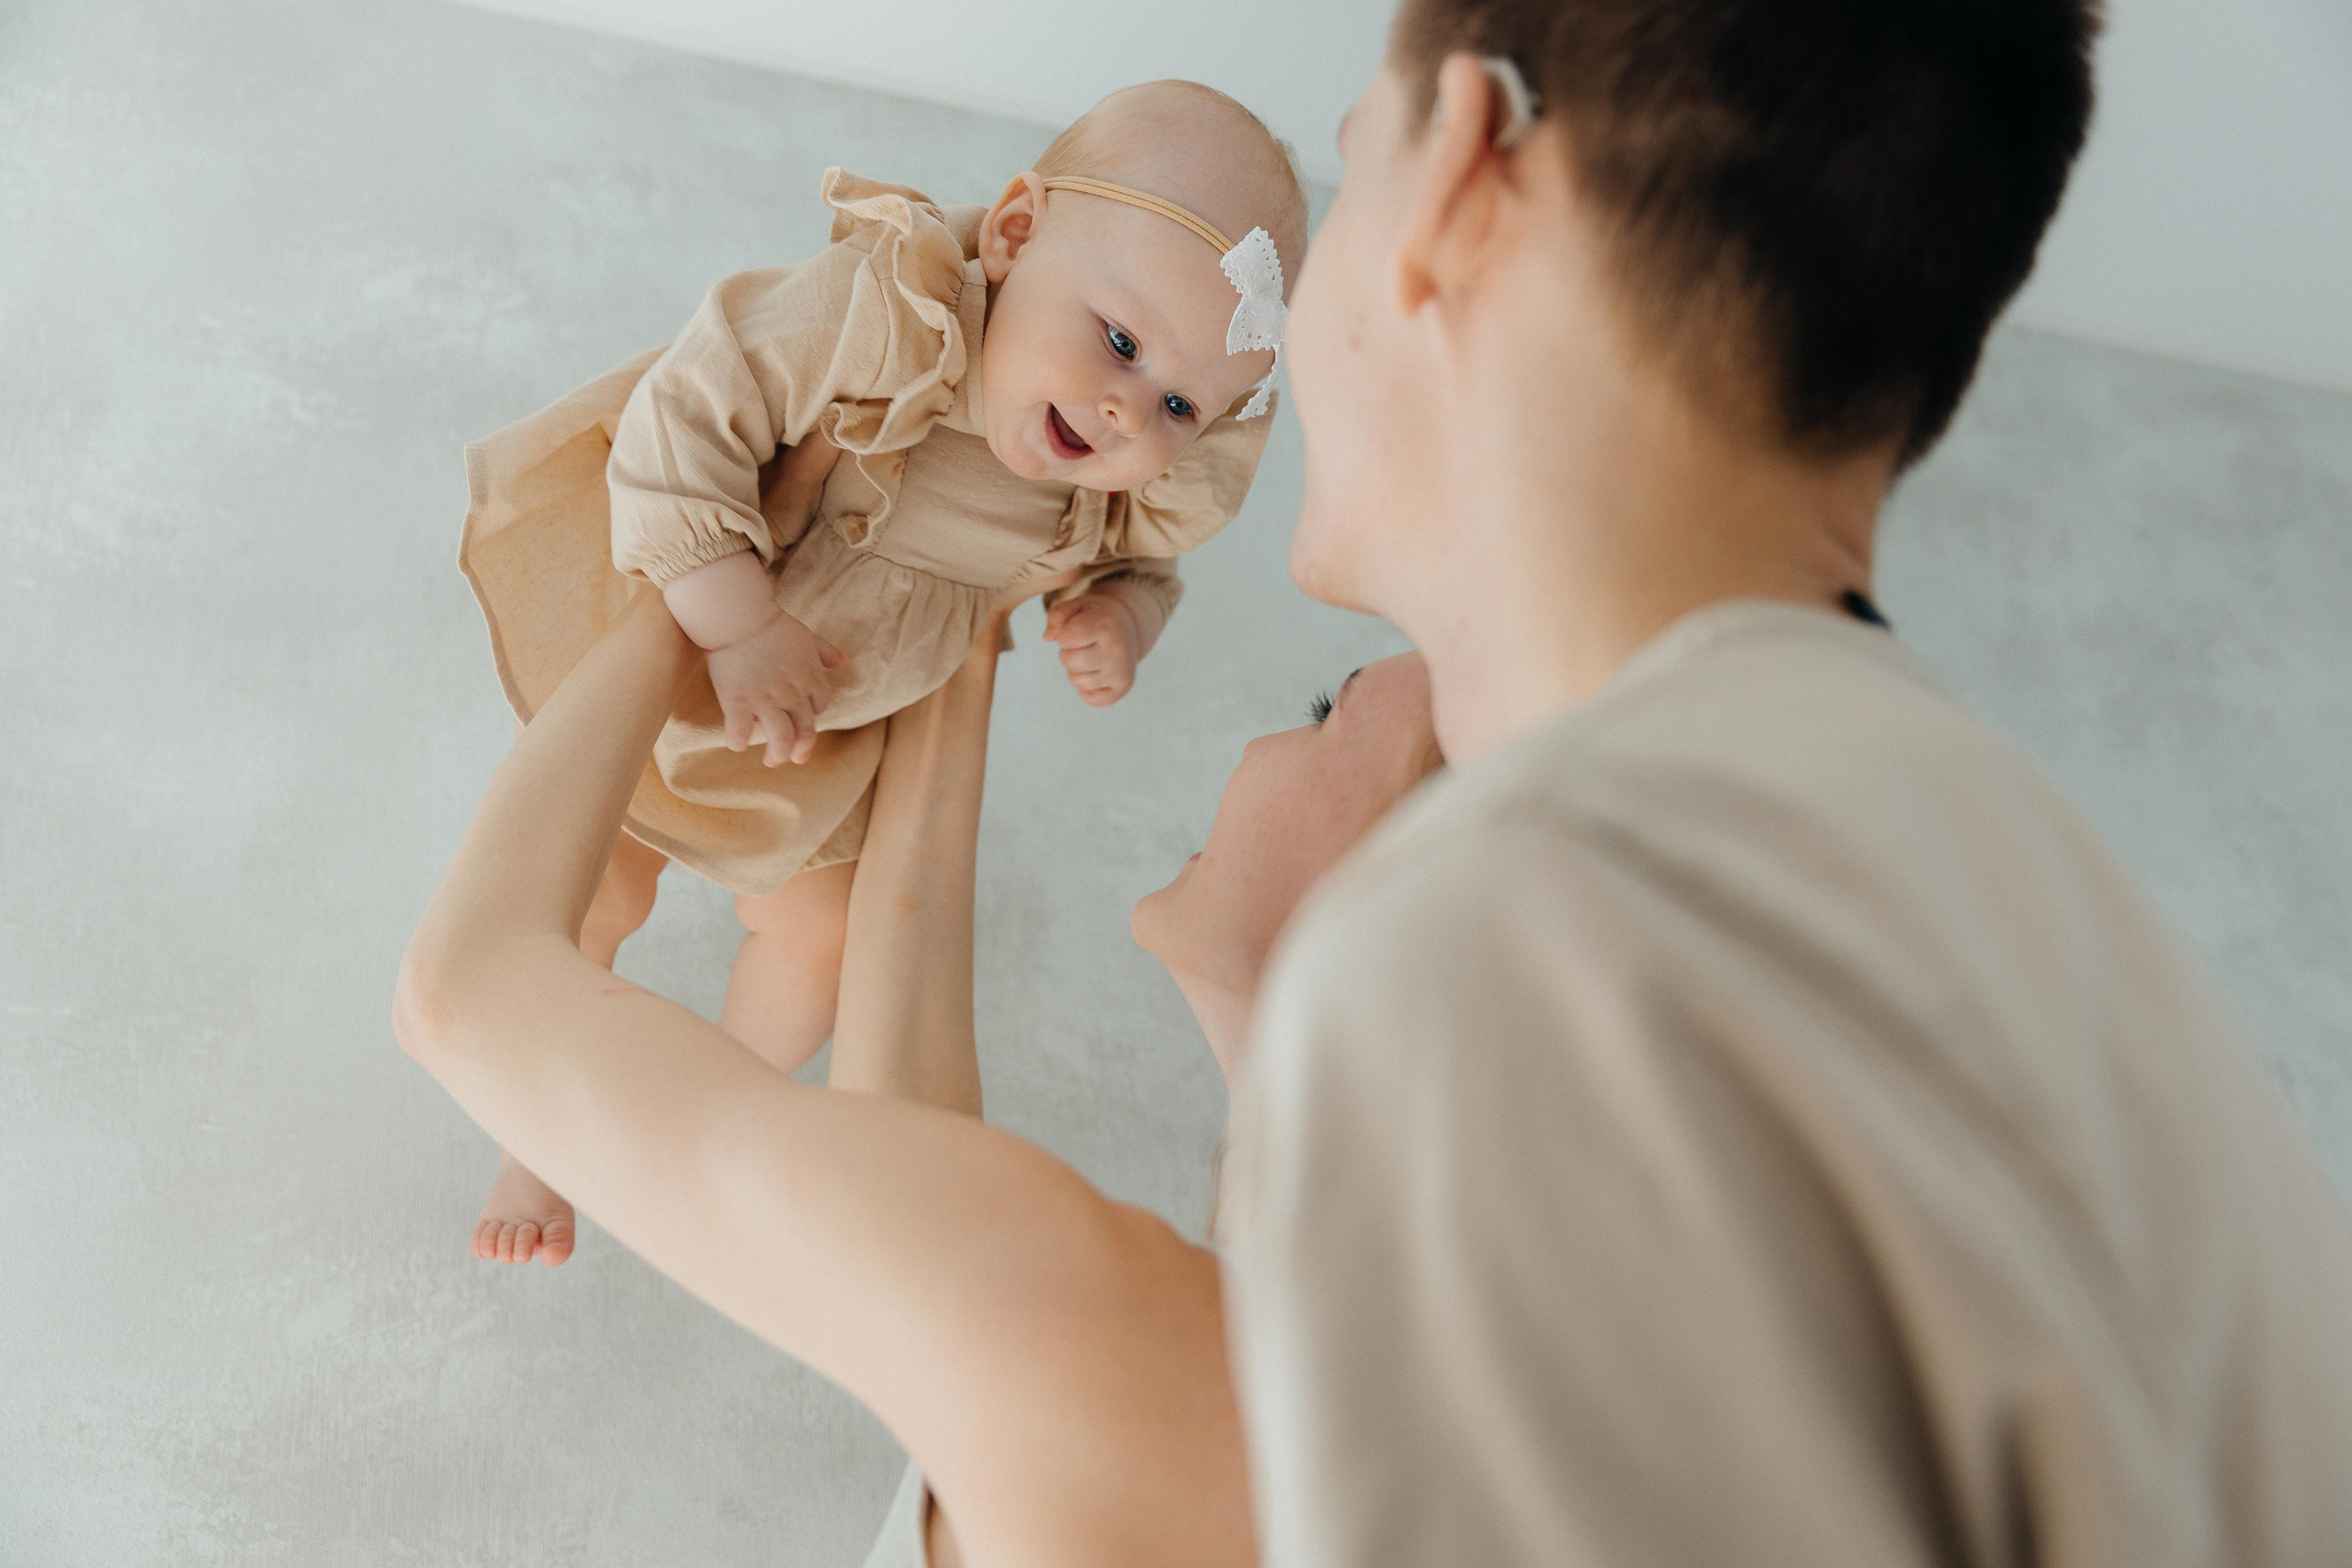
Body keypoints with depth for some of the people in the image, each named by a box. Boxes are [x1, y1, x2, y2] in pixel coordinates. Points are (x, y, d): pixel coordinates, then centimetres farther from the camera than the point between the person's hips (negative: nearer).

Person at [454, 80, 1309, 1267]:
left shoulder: (1137, 490, -21)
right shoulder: (877, 310, -40)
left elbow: (1134, 564, 2)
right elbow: (682, 417, -39)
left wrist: (1117, 622, -22)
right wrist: (743, 631, -41)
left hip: (819, 725, 4)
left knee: (816, 929, 14)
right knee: (588, 897, 9)